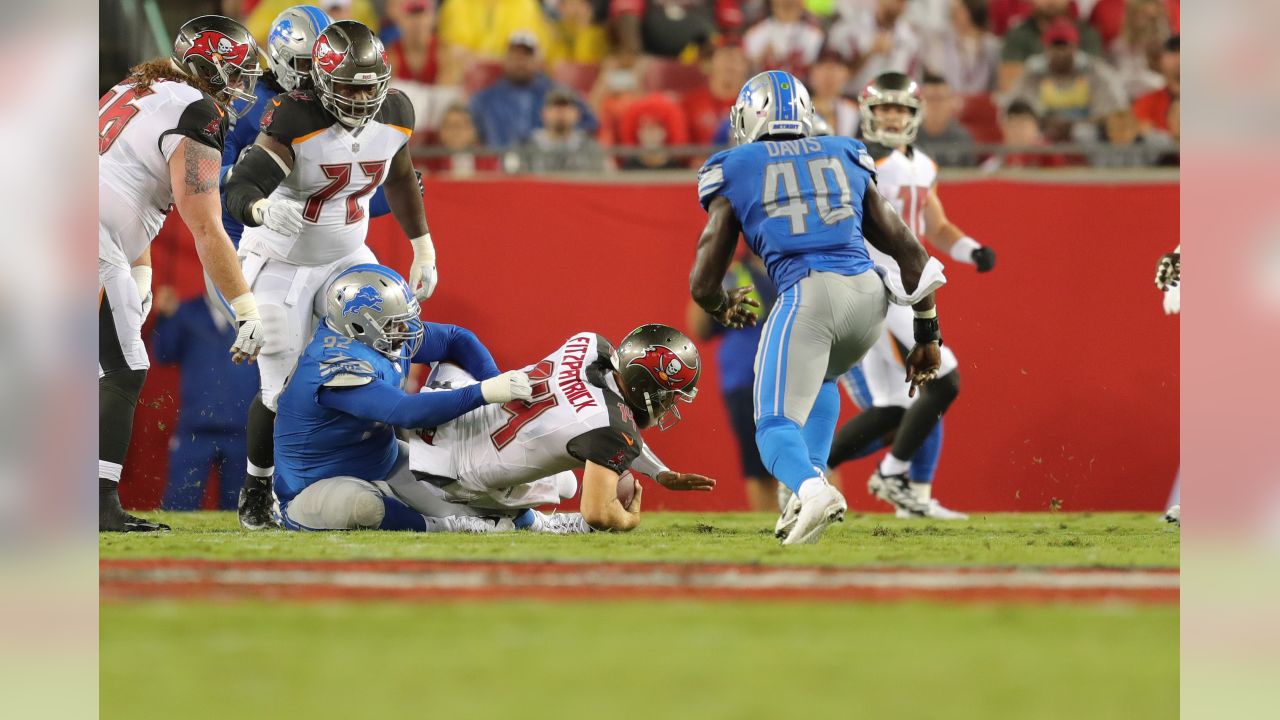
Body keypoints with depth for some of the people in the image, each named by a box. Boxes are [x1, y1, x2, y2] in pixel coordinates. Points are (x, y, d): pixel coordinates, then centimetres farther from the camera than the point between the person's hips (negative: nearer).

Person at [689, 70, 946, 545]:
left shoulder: (735, 173, 14)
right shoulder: (846, 160, 23)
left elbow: (703, 285, 15)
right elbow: (910, 253, 22)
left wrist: (725, 309, 39)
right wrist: (928, 335, 29)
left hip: (806, 296, -4)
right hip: (868, 294, 4)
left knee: (776, 425, -1)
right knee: (819, 377, 32)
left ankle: (810, 489, -32)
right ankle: (813, 477, 12)